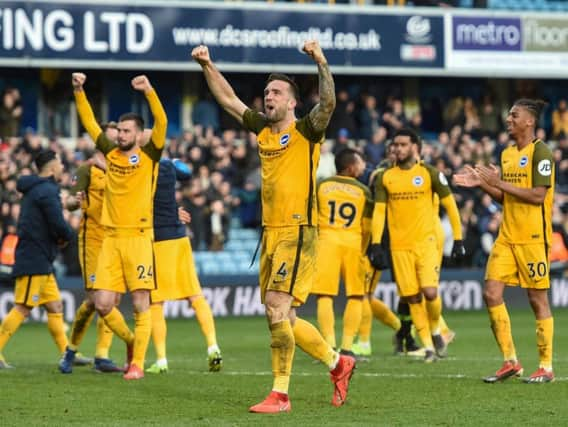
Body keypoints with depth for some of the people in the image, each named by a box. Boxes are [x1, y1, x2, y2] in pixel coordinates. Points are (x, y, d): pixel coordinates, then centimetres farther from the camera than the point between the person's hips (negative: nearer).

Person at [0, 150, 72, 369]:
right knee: (22, 308, -10)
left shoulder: (35, 189, 18)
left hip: (41, 262, 10)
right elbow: (59, 226, -22)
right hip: (34, 262, -10)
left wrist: (62, 236, 5)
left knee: (55, 306, 11)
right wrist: (67, 236, 0)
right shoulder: (47, 191, -14)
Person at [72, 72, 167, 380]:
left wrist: (149, 91, -24)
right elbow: (89, 122, 15)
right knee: (103, 303, 0)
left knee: (140, 304, -4)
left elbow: (161, 123, -13)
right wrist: (79, 91, 6)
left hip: (138, 236, -4)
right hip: (110, 237, 4)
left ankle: (137, 363, 3)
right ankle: (131, 342, 24)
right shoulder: (111, 153, 12)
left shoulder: (149, 155, 1)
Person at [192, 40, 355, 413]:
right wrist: (207, 65, 14)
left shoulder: (306, 131, -5)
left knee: (277, 309, -16)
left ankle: (280, 394, -12)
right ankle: (338, 363, 29)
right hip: (271, 232, 8)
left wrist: (321, 63, -34)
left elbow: (328, 103, -23)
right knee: (284, 319, 11)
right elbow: (229, 100, 22)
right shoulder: (264, 130, 14)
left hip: (298, 233, -8)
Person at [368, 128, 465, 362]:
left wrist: (457, 238, 3)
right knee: (413, 298, -1)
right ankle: (428, 346, 9)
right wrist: (376, 244, -1)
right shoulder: (385, 177, 6)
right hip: (399, 246, 2)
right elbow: (379, 211, 8)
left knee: (430, 292, -14)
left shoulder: (429, 174, 0)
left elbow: (450, 205, 6)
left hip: (426, 242, -2)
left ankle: (435, 331, 15)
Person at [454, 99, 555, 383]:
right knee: (491, 294, -1)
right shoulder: (507, 154, 15)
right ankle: (510, 362, 8)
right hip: (507, 237, 8)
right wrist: (482, 184, 5)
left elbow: (538, 196, -18)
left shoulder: (540, 152, -10)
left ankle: (546, 367, 7)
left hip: (533, 238, -8)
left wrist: (500, 183, -18)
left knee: (538, 299, -1)